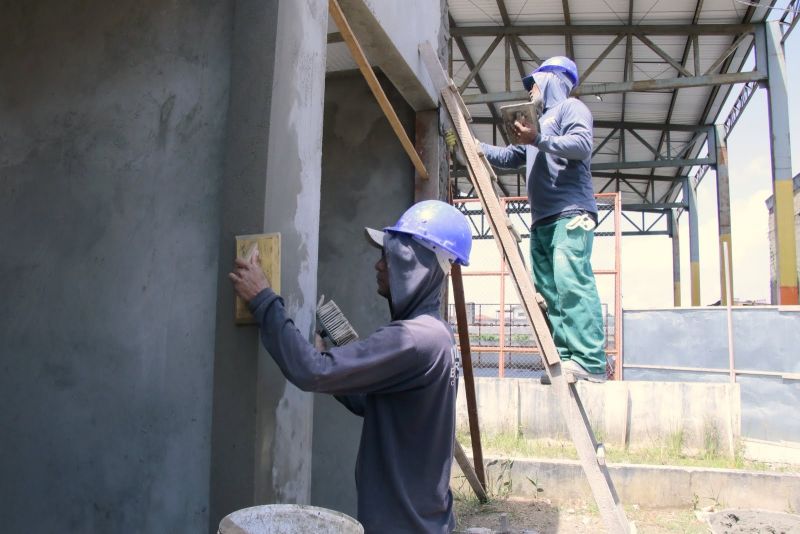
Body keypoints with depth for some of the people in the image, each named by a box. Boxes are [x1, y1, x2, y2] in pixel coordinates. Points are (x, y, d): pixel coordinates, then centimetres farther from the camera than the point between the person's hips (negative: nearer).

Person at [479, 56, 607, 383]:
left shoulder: (570, 107, 8)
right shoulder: (541, 121, 34)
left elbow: (582, 145, -11)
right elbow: (509, 158, 36)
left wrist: (538, 139, -15)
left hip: (571, 213, -9)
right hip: (542, 220, 9)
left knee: (572, 283, -20)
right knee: (550, 290, -1)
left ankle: (590, 363, -25)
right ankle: (565, 358, -3)